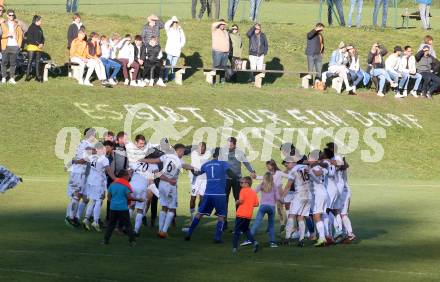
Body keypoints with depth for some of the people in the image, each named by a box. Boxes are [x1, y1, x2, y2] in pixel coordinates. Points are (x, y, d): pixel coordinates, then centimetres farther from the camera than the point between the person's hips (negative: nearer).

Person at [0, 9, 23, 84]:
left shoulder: (17, 25, 11)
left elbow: (21, 35, 12)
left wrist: (19, 44, 3)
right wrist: (7, 35, -15)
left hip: (15, 46, 1)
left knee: (13, 63, 0)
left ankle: (12, 78, 3)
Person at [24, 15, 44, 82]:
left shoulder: (39, 28, 17)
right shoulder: (31, 28, -6)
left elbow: (42, 37, 21)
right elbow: (30, 38, -13)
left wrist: (42, 43, 0)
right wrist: (37, 44, -15)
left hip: (39, 47, 7)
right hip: (32, 47, -7)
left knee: (38, 62, 8)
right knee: (30, 61, -8)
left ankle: (38, 76, 11)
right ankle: (28, 76, -7)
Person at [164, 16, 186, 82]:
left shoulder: (180, 30, 9)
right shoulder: (169, 29, 2)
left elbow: (183, 39, 13)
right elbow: (166, 25, -21)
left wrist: (181, 46, -2)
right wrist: (172, 20, -14)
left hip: (177, 51, 3)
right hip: (170, 50, -3)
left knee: (174, 64, 8)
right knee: (168, 64, -12)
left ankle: (173, 77, 17)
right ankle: (166, 77, -14)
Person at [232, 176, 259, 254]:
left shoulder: (243, 190, -7)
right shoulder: (254, 192, 10)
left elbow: (241, 200, -20)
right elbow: (257, 204, 8)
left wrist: (237, 202, -1)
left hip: (241, 214, -6)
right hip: (249, 215, 6)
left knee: (237, 231, 3)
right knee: (246, 230, 21)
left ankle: (234, 247, 0)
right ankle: (254, 242, 3)